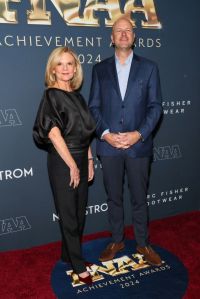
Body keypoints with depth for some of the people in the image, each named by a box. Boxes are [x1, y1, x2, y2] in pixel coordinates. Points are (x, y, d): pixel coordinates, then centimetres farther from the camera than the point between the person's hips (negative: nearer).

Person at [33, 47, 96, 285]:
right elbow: (54, 134, -18)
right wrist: (72, 165, -17)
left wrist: (88, 160, 10)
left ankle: (69, 255, 35)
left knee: (79, 211, 16)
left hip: (80, 159, 7)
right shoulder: (51, 96, -11)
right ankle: (78, 265, 22)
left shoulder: (76, 95, 10)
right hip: (62, 161, -7)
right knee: (69, 214, 6)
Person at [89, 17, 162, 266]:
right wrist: (105, 134, -11)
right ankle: (116, 241, 31)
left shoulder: (149, 68, 4)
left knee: (139, 198, 10)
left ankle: (143, 243, 28)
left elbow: (155, 106, -1)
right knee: (114, 197, 13)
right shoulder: (100, 69, 7)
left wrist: (138, 134, -13)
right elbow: (94, 107, 3)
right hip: (108, 145, 1)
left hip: (138, 145, -1)